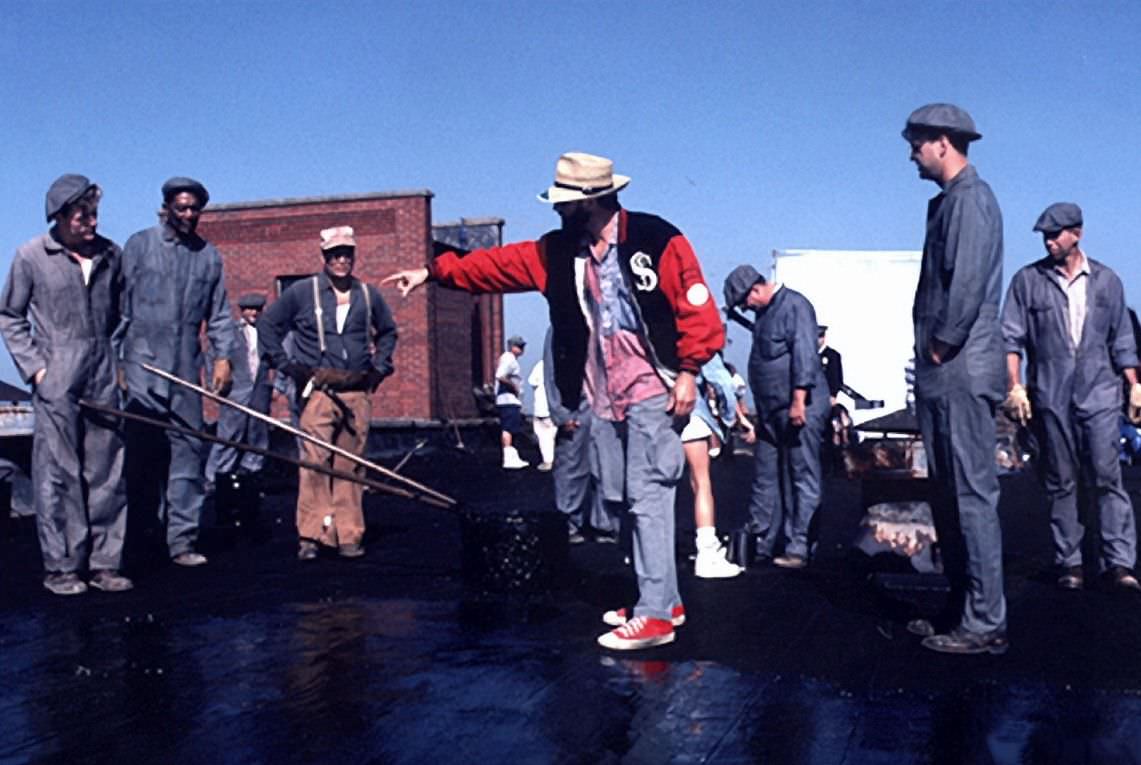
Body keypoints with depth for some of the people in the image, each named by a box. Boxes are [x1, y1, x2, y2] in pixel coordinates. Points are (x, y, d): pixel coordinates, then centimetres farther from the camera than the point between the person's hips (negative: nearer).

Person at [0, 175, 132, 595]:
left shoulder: (110, 254, 7)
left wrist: (110, 354, 6)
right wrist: (34, 366, -4)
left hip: (103, 377, 3)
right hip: (56, 380, -3)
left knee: (106, 472, 6)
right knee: (58, 474, 0)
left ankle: (104, 563, 15)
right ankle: (60, 566, 9)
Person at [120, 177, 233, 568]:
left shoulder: (209, 255, 12)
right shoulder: (140, 245, 4)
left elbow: (219, 314, 14)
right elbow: (120, 305, 2)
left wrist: (223, 357, 4)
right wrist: (114, 359, -3)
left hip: (187, 370, 3)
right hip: (143, 364, -3)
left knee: (188, 454, 2)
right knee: (141, 454, -3)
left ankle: (182, 540, 7)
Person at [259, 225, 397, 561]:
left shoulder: (368, 295, 13)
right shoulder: (302, 291, 3)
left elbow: (387, 331, 29)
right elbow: (268, 325, 9)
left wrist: (379, 367, 17)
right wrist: (286, 366, 1)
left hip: (357, 393, 3)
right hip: (318, 391, -3)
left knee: (350, 467, 5)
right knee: (314, 461, -13)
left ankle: (349, 536, 10)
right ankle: (310, 535, -8)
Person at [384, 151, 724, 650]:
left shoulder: (657, 240, -9)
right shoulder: (560, 252, 10)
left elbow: (696, 307, -10)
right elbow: (499, 264, 12)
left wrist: (688, 372, -14)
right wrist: (434, 272, 11)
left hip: (654, 388, -7)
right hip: (612, 395, 7)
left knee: (648, 495, -9)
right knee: (643, 496, 12)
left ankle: (655, 616, -3)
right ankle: (664, 601, 22)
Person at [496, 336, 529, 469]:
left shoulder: (511, 359, 20)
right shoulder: (509, 359, -13)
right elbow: (500, 377, -26)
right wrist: (513, 387, -16)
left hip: (512, 400, 11)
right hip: (508, 399, -11)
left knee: (510, 429, 13)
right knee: (508, 429, -12)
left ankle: (513, 458, 17)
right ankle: (509, 459, -15)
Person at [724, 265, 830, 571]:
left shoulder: (795, 305, -9)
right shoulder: (765, 313, 19)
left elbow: (804, 354, -18)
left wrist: (799, 400, -23)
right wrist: (759, 413, 23)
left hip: (799, 410, -9)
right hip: (771, 413, 10)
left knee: (802, 479, -3)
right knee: (765, 479, 11)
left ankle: (798, 548, -1)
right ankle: (759, 544, 18)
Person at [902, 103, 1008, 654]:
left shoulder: (970, 198, -10)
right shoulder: (949, 200, 20)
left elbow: (967, 284, -20)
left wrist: (941, 349, -14)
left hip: (961, 369, -10)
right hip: (944, 375, 11)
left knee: (972, 493, -7)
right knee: (947, 494, 15)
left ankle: (985, 624, -1)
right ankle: (962, 609, 25)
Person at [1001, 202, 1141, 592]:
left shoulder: (1106, 280, 9)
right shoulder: (1028, 280, 4)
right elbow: (1011, 337, 2)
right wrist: (1015, 387, -5)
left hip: (1099, 393, 0)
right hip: (1050, 397, 0)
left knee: (1107, 476, -6)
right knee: (1060, 483, 4)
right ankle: (1069, 562, 11)